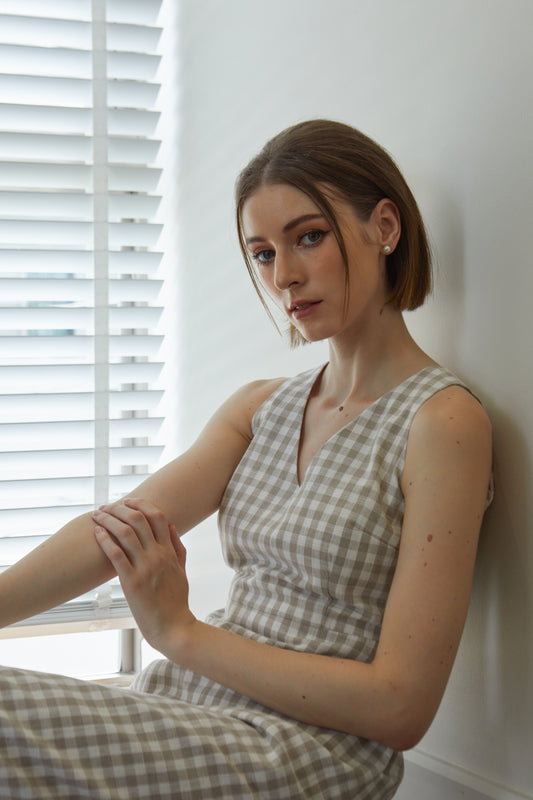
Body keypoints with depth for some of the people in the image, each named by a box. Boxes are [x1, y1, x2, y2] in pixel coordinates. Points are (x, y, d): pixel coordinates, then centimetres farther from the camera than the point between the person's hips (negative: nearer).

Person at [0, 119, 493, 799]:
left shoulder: (442, 423, -10)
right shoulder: (262, 408, 12)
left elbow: (402, 705, -14)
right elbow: (116, 528, -4)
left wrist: (180, 631, -14)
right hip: (196, 715, 6)